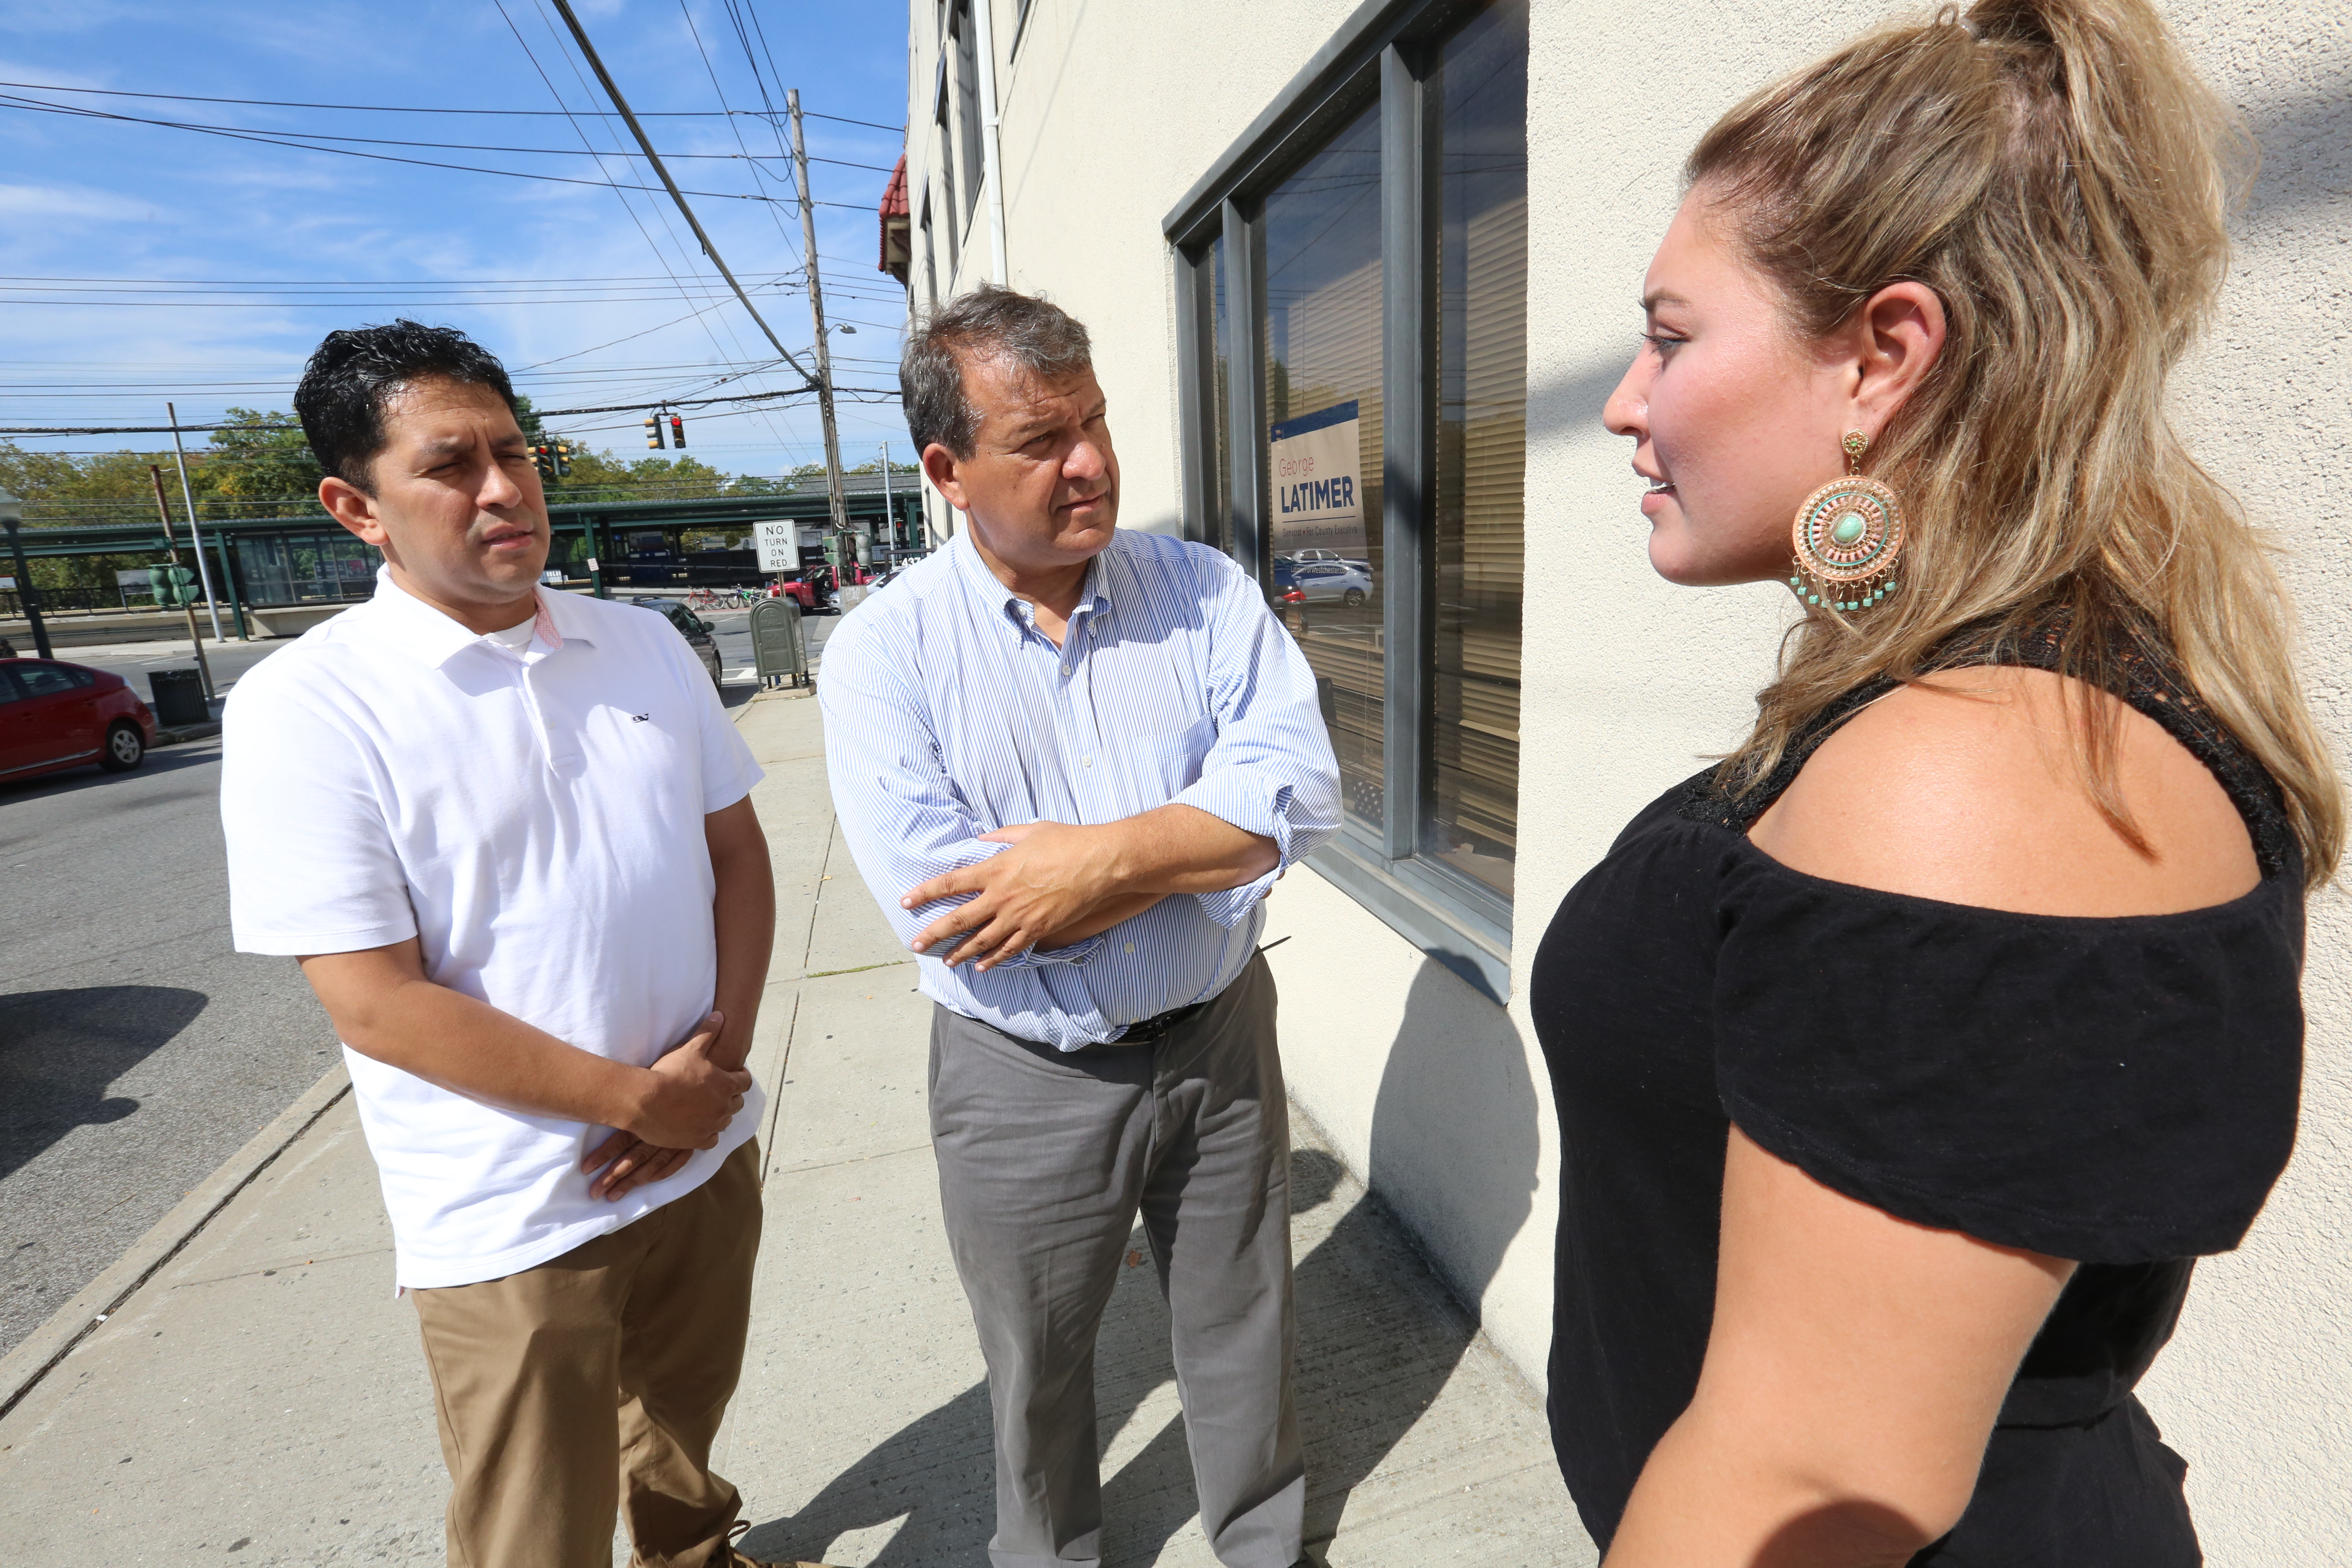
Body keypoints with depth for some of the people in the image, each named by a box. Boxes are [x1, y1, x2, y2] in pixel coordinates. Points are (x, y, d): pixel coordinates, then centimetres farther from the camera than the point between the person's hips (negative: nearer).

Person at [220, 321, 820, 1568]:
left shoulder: (646, 647, 2)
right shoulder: (306, 707, -14)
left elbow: (738, 852, 4)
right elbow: (376, 1002, -17)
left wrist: (719, 1053, -8)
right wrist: (640, 1100, -16)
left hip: (709, 1154, 5)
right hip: (515, 1223, -4)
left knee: (683, 1424, 29)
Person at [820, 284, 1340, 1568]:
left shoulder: (1204, 591, -5)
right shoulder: (883, 649, -13)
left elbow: (1302, 785, -17)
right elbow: (935, 902, -25)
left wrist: (1100, 857, -29)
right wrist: (1213, 835, -21)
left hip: (1218, 1044, 2)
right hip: (1025, 1079, -1)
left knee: (1242, 1337, 25)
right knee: (1038, 1375, 23)